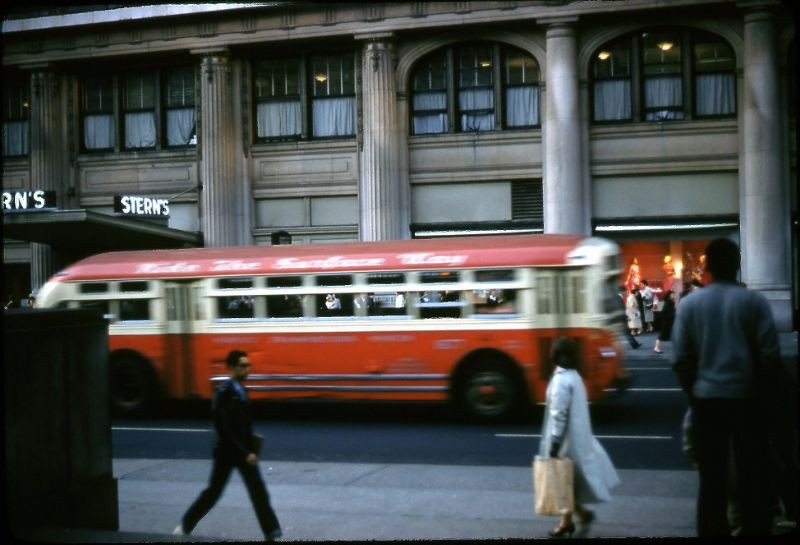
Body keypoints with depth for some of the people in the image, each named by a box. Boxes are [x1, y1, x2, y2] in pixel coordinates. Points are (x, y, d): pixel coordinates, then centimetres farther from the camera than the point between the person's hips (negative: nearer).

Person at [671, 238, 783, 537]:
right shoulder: (754, 301, -5)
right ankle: (756, 529, 12)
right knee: (753, 476, 9)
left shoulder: (689, 304, -1)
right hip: (747, 399, -1)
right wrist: (762, 392, 9)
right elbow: (770, 355, -6)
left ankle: (712, 531, 13)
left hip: (706, 399, 1)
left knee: (712, 477, 9)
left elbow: (680, 359, -2)